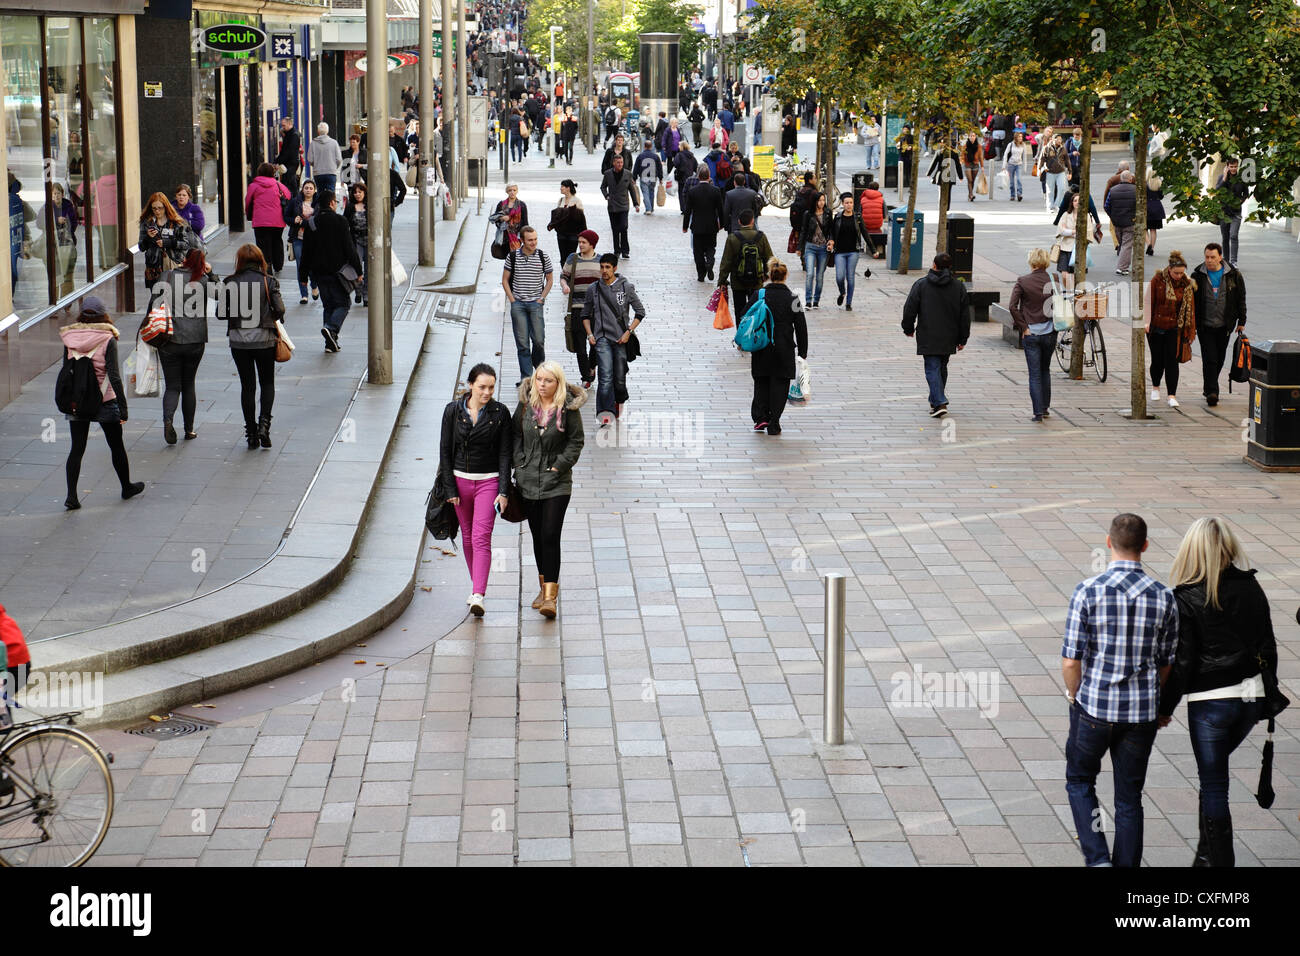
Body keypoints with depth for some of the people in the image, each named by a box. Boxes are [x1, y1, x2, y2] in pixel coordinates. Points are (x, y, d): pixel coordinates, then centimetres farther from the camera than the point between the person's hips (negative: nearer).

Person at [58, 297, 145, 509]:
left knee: (76, 449, 5)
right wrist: (123, 407, -12)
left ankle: (71, 495, -6)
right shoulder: (107, 340, -13)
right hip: (104, 402, -3)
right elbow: (114, 376, -16)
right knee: (116, 446, 15)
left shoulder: (70, 340, -2)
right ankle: (126, 487, 31)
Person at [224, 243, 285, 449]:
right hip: (264, 339, -1)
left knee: (247, 386, 9)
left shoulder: (231, 283, -4)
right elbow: (280, 310, -12)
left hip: (238, 341, 1)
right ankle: (264, 422, -5)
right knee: (268, 383, 14)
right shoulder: (268, 281, -6)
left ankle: (251, 433, 10)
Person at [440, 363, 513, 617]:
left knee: (481, 538, -13)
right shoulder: (453, 410, -2)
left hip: (488, 481, -3)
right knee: (467, 537, 12)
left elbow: (505, 453, -2)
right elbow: (445, 450, 2)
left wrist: (503, 491, -8)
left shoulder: (500, 413, -4)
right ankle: (477, 587, 28)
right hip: (460, 480, 3)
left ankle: (478, 596, -21)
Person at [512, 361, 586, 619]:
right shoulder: (526, 404, 2)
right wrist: (520, 465, -1)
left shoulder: (568, 408, -7)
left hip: (557, 481, -4)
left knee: (550, 536, -12)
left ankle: (550, 597, -13)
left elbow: (576, 442, -2)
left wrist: (559, 466, -10)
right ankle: (546, 585, 27)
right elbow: (516, 435, 8)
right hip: (529, 480, 4)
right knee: (537, 536, 12)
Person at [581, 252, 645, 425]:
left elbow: (640, 312, 6)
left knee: (620, 377, 7)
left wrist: (628, 332, -4)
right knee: (606, 376, -15)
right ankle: (605, 413, -18)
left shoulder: (626, 287, 1)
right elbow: (586, 314, 16)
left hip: (621, 339, 0)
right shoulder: (593, 289, 5)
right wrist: (590, 335, 2)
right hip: (602, 338, 0)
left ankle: (620, 401, 36)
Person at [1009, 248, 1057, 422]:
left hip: (1030, 334, -3)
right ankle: (1045, 407, 25)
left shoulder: (1022, 282, -8)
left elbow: (1012, 306, -15)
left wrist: (1023, 327, -8)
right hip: (1050, 333, 3)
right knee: (1045, 370, 20)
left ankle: (1038, 412, -4)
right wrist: (1056, 322, 9)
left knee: (1034, 374, 2)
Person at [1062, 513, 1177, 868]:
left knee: (1079, 781, 18)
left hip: (1094, 706, -2)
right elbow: (1165, 664, 4)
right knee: (1129, 797, 13)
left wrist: (1075, 697, 6)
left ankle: (1098, 858, 4)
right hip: (1141, 712, 2)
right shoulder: (1164, 597, -5)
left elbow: (1071, 661, -13)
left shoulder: (1088, 592, -13)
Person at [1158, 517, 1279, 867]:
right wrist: (1265, 694, 19)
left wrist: (1165, 707, -1)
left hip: (1210, 701, -5)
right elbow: (1267, 645, 6)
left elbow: (1182, 662, -13)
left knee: (1213, 786, 5)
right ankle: (1208, 853, 26)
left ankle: (1220, 859, 9)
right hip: (1252, 696, 5)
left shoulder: (1187, 599, -14)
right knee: (1214, 773, 23)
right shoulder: (1250, 587, -1)